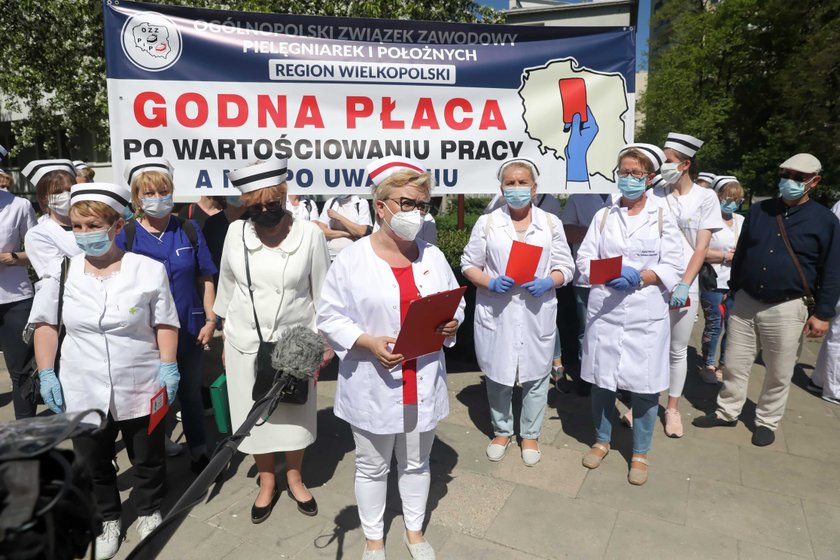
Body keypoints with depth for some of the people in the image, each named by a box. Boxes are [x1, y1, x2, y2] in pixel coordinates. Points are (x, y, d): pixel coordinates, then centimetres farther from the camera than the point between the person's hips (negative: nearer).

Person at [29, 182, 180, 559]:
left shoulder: (149, 269, -10)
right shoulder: (61, 271, -3)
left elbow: (165, 323, -3)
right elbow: (45, 324, 5)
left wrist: (168, 365, -10)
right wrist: (46, 374, 0)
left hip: (141, 387, -2)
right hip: (82, 391, 2)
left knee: (148, 459, 16)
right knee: (93, 463, 18)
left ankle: (149, 512, 41)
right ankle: (107, 520, 42)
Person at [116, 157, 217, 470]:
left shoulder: (189, 230, -2)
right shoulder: (125, 236, -5)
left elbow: (205, 279, 2)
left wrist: (210, 319, -3)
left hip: (189, 328, 1)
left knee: (190, 392, 14)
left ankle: (199, 452, 29)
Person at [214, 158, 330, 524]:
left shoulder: (309, 234, -12)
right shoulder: (236, 233, -5)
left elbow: (322, 292, -4)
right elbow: (227, 288, 6)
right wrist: (225, 340, 10)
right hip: (246, 343, 2)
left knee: (295, 415, 13)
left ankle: (294, 478, 38)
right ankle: (267, 483, 36)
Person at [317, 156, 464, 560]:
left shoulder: (432, 256, 2)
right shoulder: (351, 259, -11)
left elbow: (456, 305, 11)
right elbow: (330, 317, -9)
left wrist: (451, 325, -12)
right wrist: (368, 343, -23)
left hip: (422, 383, 3)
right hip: (373, 384, -3)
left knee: (416, 462, 20)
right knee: (373, 466, 16)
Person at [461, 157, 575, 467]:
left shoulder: (551, 223, 5)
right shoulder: (487, 222, 2)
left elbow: (565, 267, 6)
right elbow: (469, 264, 4)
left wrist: (548, 283, -15)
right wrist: (490, 283, -15)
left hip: (537, 312, 1)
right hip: (496, 312, 0)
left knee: (536, 374, 10)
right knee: (497, 373, 11)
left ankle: (530, 434, 31)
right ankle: (502, 431, 33)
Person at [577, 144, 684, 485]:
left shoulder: (662, 217, 5)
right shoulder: (603, 216, 10)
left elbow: (673, 268, -1)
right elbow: (585, 261, 4)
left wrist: (639, 277, -17)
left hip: (646, 313, -1)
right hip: (604, 310, 2)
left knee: (644, 386, 3)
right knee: (601, 379, 9)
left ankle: (640, 454, 22)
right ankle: (601, 440, 31)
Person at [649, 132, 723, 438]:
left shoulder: (705, 197, 0)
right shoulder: (656, 195, 4)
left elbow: (701, 247, -4)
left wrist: (684, 285, -14)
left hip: (684, 285, -1)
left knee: (678, 349, 9)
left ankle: (673, 408, 24)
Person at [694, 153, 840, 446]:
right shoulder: (759, 210, 6)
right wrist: (734, 289, 10)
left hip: (787, 308, -3)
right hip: (745, 302, 3)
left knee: (779, 373, 9)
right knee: (735, 365, 10)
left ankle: (767, 422, 26)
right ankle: (727, 412, 26)